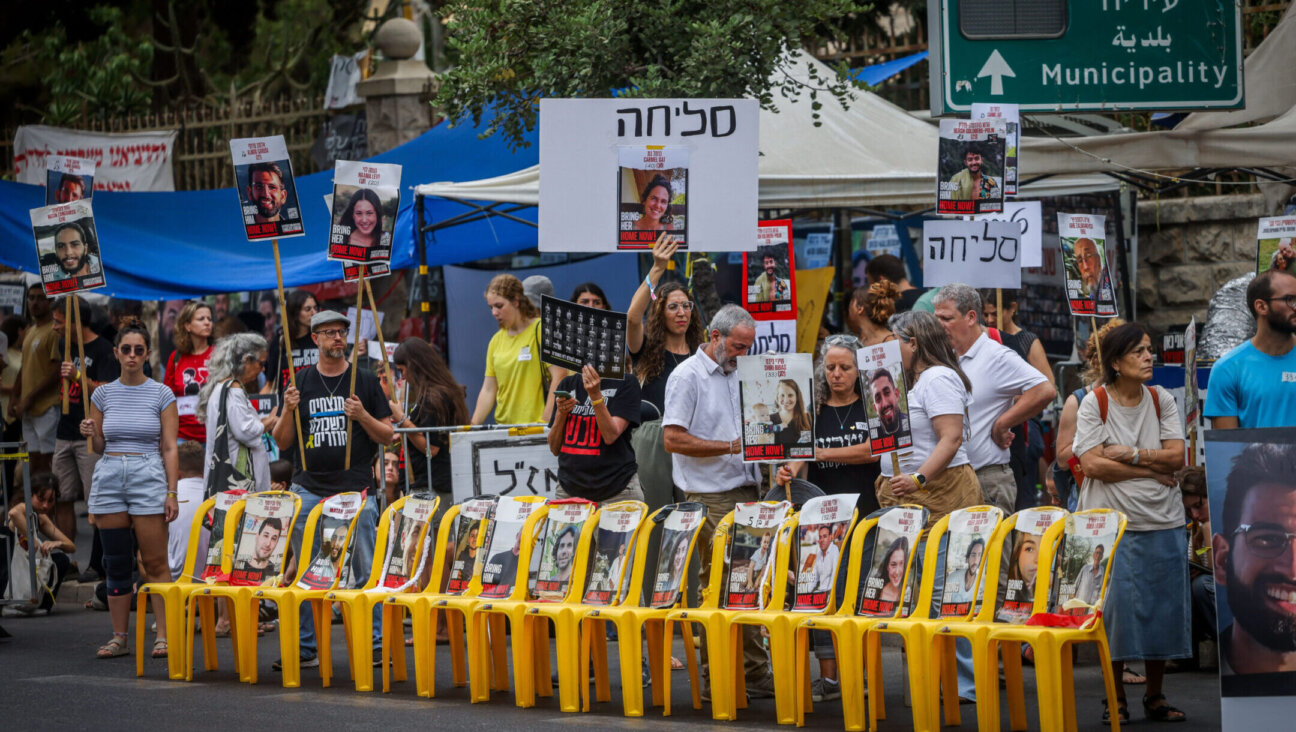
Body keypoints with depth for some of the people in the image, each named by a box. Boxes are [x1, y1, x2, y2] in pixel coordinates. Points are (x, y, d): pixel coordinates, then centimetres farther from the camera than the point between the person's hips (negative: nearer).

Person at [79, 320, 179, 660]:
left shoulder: (161, 395, 1)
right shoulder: (103, 394, 9)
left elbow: (169, 448, 0)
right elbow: (99, 447, 16)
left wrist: (172, 493, -6)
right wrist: (91, 434, -7)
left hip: (148, 477, -3)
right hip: (109, 477, 3)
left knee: (155, 562, -6)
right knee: (116, 563, 5)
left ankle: (164, 635, -2)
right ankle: (119, 637, 10)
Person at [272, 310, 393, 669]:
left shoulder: (365, 382, 6)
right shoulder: (301, 383, 11)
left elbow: (387, 436, 6)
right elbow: (282, 442, 11)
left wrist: (362, 416, -12)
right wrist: (288, 411, -7)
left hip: (355, 489, -2)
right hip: (309, 489, 2)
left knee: (366, 571, -5)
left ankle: (375, 644, -1)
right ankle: (305, 648, 9)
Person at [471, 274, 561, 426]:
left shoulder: (541, 330, -2)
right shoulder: (496, 340, 14)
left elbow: (558, 377, -10)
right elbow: (488, 390, 15)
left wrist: (545, 421, -17)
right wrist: (473, 427, 3)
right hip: (504, 428, 5)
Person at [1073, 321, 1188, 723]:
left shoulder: (1162, 400, 7)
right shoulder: (1094, 403, -3)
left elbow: (1177, 457, -2)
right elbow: (1093, 465, -12)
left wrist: (1130, 455, -13)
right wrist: (1153, 469, -11)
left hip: (1162, 522, 3)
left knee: (1162, 608, 4)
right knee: (1114, 608, -4)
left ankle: (1155, 695, 15)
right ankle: (1115, 697, 7)